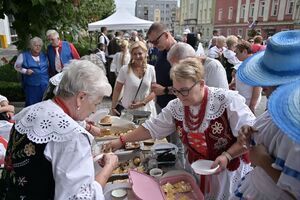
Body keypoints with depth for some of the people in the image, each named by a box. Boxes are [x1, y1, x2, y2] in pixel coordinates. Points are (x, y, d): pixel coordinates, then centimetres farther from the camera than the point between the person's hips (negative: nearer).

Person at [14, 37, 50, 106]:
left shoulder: (44, 55, 9)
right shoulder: (23, 55, -3)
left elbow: (48, 67, 21)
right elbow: (17, 66, 6)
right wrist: (25, 71, -11)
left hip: (45, 85, 4)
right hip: (31, 86, -3)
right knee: (31, 104, 1)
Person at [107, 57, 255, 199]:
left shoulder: (227, 100, -22)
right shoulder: (176, 107, -7)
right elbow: (152, 128, 0)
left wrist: (227, 156, -27)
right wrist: (122, 140, -1)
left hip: (229, 172, -3)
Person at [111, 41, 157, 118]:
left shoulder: (151, 69, -1)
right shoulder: (124, 69, -7)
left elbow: (154, 91, 0)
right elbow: (117, 90, -1)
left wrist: (142, 103, -12)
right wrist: (113, 107, -3)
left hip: (147, 110, 2)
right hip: (128, 110, -1)